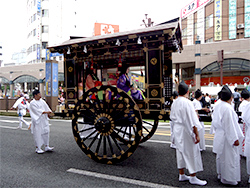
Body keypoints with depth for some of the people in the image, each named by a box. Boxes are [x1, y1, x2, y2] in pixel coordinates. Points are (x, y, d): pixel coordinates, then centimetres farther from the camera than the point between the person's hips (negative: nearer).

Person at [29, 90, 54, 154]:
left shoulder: (42, 101, 11)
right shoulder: (32, 103, -8)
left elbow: (46, 107, 6)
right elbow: (37, 111, -16)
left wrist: (49, 112, -12)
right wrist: (46, 112, -20)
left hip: (44, 120, 7)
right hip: (37, 120, -7)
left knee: (46, 132, 8)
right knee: (38, 134, -1)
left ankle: (46, 146, 18)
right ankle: (38, 148, 12)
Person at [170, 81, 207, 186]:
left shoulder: (174, 103, 4)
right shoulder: (187, 103, -19)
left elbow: (172, 117, 12)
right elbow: (192, 121, -19)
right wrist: (196, 135, -16)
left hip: (177, 130, 8)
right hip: (186, 131, -7)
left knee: (180, 151, 16)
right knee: (191, 152, 5)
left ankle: (181, 175, 28)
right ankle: (193, 177, 16)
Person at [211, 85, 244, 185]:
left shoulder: (218, 107, 4)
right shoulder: (228, 108, -22)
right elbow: (230, 125, -21)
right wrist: (235, 138, -15)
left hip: (219, 135, 9)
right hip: (227, 137, -9)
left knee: (221, 156, 21)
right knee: (229, 157, 5)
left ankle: (221, 174, 36)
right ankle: (228, 178, 17)